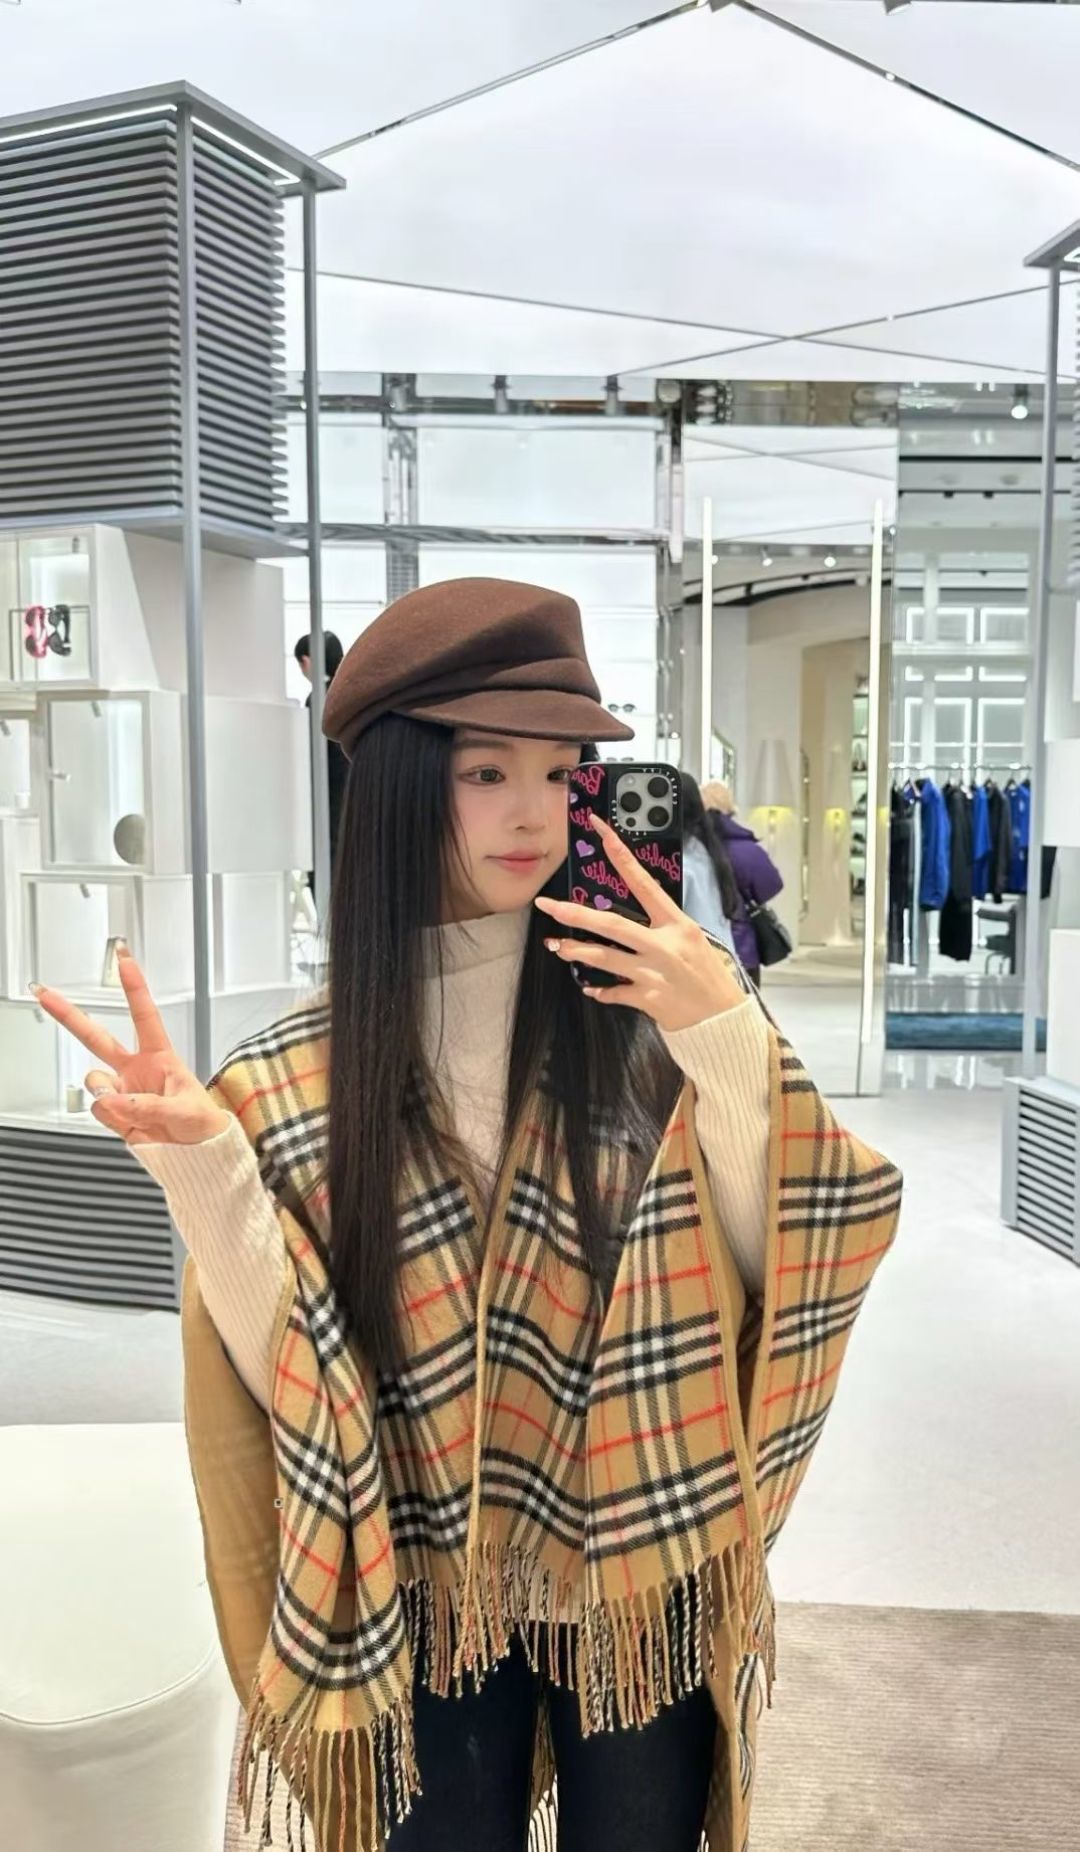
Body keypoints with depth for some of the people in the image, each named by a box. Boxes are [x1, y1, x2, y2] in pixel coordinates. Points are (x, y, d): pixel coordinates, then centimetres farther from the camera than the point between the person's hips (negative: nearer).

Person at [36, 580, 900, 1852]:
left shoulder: (640, 1015, -10)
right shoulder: (297, 1081, -9)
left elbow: (774, 1272, -12)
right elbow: (285, 1365, -10)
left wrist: (733, 1044, -25)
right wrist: (199, 1160, -23)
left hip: (644, 1579, 1)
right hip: (429, 1596, 0)